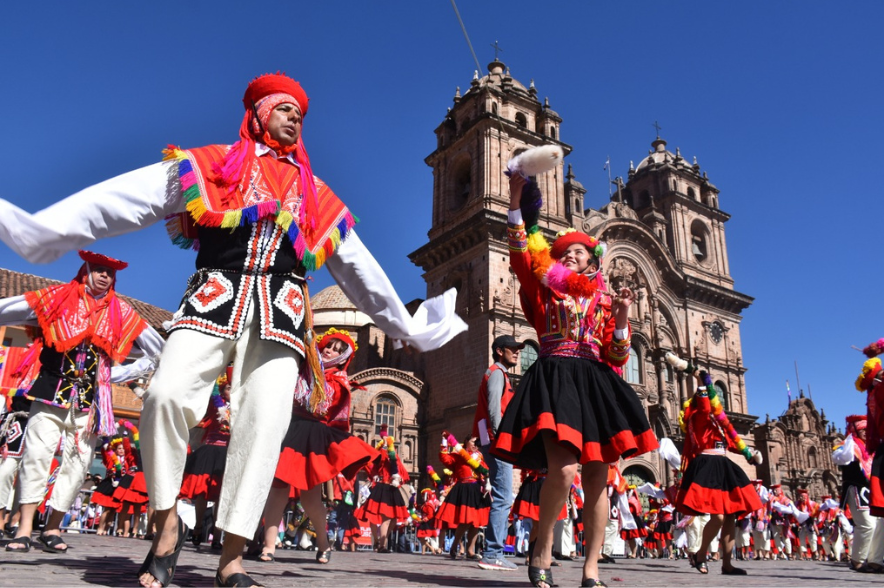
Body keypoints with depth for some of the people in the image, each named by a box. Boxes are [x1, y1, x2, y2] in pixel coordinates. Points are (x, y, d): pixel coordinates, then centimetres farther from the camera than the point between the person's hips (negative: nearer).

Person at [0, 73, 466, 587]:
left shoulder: (316, 195, 23)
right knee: (167, 393, -22)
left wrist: (407, 327, 30)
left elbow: (360, 270, 28)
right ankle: (167, 522, 0)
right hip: (215, 298, -1)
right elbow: (123, 199, 6)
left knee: (266, 420, -14)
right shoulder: (207, 166, 15)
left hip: (281, 311, 2)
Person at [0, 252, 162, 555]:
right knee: (37, 452, -6)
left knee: (78, 460, 1)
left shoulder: (120, 311, 11)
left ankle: (52, 528, 11)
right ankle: (25, 527, 1)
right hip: (52, 390, -2)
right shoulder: (58, 298, 5)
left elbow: (156, 345, 14)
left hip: (91, 398, 2)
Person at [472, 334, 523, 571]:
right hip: (497, 441, -10)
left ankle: (494, 553, 13)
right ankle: (492, 554, -12)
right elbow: (494, 409, -16)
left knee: (503, 499, 10)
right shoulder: (496, 373, -4)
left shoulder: (500, 374, 25)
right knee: (503, 498, -12)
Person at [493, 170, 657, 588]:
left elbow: (616, 358, 12)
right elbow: (521, 255, -3)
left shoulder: (605, 302, 19)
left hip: (596, 385, 3)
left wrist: (622, 322, -4)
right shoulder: (545, 290, 14)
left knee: (597, 479, -2)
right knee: (562, 471, -22)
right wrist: (516, 205, -10)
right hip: (554, 380, -3)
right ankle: (542, 550, 1)